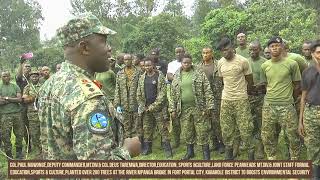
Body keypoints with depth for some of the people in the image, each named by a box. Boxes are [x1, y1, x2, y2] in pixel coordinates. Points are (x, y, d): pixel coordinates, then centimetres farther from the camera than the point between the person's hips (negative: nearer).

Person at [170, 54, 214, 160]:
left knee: (202, 131, 0)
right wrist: (173, 109, 7)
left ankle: (206, 153, 12)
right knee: (187, 131, 11)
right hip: (183, 109, 3)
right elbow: (173, 94, 11)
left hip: (198, 107, -3)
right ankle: (190, 151, 29)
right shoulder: (177, 76, 8)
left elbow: (207, 90, -4)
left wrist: (209, 106, -10)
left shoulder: (199, 73, -1)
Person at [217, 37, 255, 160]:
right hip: (225, 100, 4)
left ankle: (250, 152, 13)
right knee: (226, 128, 8)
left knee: (245, 128, -2)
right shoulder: (220, 63, 3)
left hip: (241, 100, -4)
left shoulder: (243, 61, -8)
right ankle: (229, 150, 23)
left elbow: (250, 80, 3)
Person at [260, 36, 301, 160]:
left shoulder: (292, 64, -4)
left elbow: (297, 85, 4)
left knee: (292, 136, 3)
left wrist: (290, 99, 11)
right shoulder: (265, 66, 5)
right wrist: (272, 97, 11)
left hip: (286, 106, -3)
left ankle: (294, 160, 21)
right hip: (268, 106, 3)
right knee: (267, 136, 9)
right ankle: (271, 159, 26)